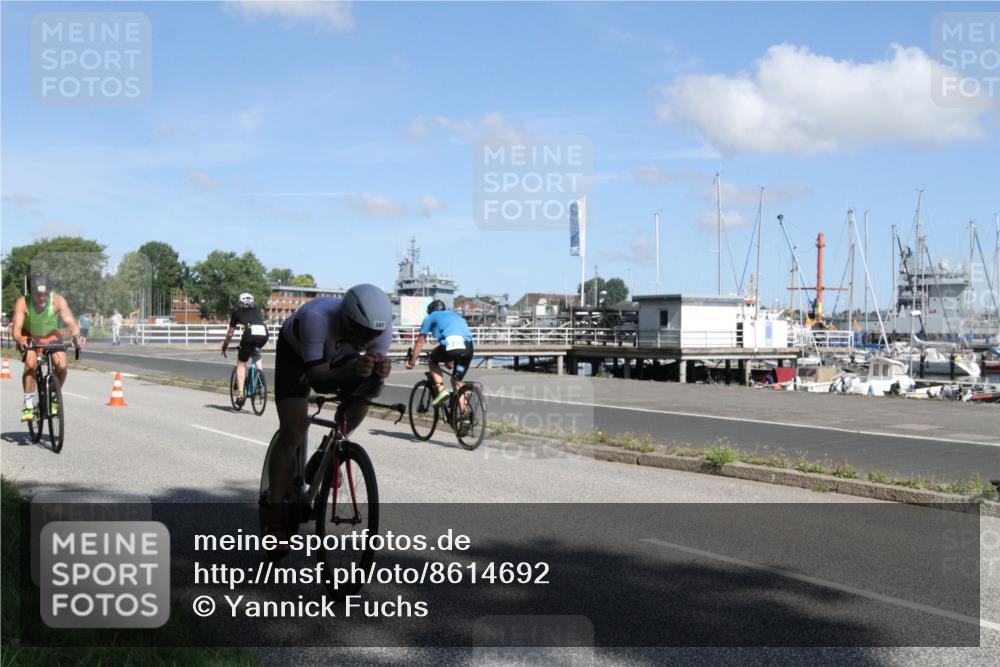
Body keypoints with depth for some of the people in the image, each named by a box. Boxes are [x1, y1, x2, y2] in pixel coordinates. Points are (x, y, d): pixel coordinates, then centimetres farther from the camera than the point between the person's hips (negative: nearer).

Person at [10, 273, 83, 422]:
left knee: (61, 366, -21)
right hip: (28, 337, -1)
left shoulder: (58, 301, -27)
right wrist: (20, 340, -58)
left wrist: (76, 336, -56)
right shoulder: (22, 303, -29)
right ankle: (28, 405, -16)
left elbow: (70, 321, -35)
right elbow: (16, 329, -36)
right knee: (31, 363, -29)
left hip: (51, 335, 1)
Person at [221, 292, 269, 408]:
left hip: (250, 334, -3)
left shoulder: (237, 312, 25)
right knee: (256, 351, 37)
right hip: (264, 334, 3)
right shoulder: (257, 311, 33)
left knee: (241, 364, 10)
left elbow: (230, 333, 29)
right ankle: (260, 369, 15)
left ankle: (240, 393, 0)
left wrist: (224, 345, 43)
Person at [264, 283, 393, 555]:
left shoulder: (380, 328, -31)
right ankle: (274, 521, -11)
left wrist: (379, 375, -51)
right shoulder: (317, 317, -44)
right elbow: (316, 373, -42)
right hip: (296, 352, -5)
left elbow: (373, 391, -28)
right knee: (293, 432, -16)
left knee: (362, 396, -19)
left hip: (337, 356, 5)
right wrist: (351, 371, -60)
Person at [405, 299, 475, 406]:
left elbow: (420, 341, 26)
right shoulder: (456, 315, 38)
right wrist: (451, 360, 59)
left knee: (432, 361, 26)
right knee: (457, 381, 21)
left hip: (451, 345, -5)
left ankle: (440, 389, 6)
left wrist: (411, 361, 36)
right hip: (470, 347, 5)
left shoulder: (431, 317, 23)